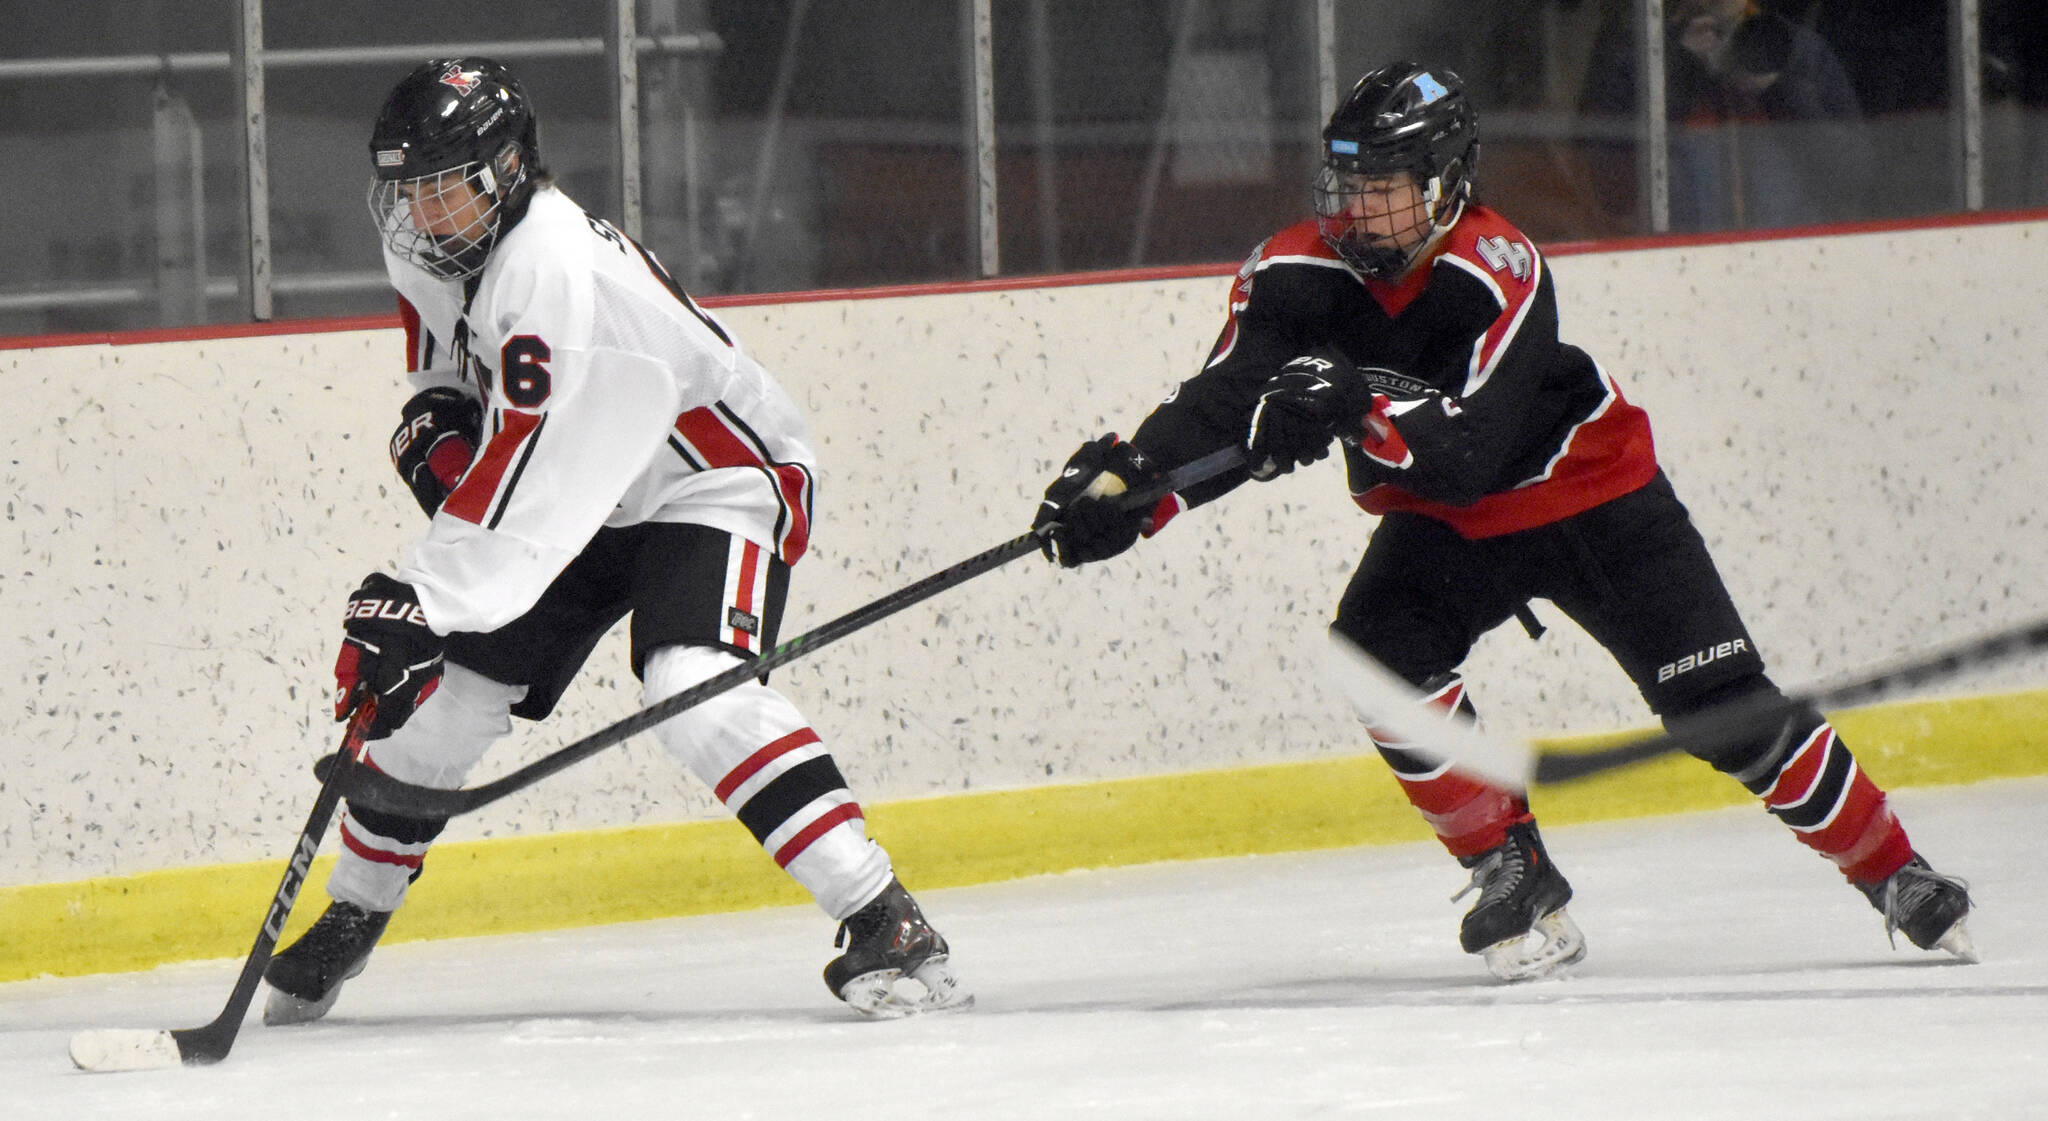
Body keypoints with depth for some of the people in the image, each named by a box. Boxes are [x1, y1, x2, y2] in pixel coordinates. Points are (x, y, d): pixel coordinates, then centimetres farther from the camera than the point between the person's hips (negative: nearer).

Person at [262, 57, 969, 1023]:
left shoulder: (556, 273, -34)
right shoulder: (423, 243, -6)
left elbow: (520, 485, -38)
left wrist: (416, 602, -41)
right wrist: (436, 416, -2)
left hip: (717, 482, -9)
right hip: (591, 501, 9)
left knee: (695, 691, -31)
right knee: (440, 692, 4)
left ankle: (883, 922, -32)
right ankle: (350, 918, 26)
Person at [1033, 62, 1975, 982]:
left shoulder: (1497, 272, -29)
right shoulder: (1298, 274, -15)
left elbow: (1465, 453, -38)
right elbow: (1224, 405, -20)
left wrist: (1358, 407, -53)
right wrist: (1120, 486, -36)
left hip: (1593, 491, -4)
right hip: (1445, 525, 4)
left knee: (1722, 703, -6)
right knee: (1383, 650, -25)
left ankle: (1893, 873, 12)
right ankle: (1517, 883, -12)